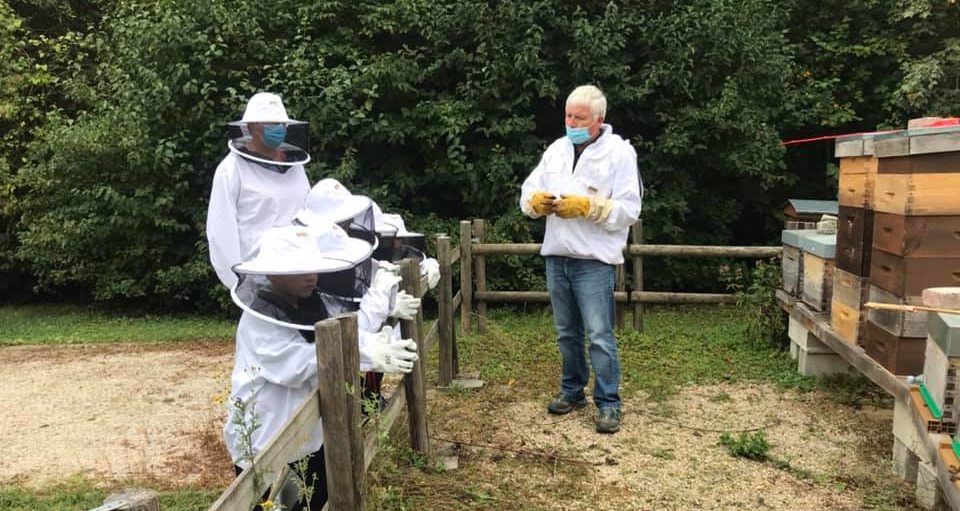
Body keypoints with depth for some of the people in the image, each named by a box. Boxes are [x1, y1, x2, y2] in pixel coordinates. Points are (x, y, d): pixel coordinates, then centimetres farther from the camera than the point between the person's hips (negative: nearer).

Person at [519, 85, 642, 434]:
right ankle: (572, 391, 31)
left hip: (594, 260, -6)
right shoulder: (556, 149, 11)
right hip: (556, 257, 6)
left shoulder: (620, 152, -6)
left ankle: (608, 403, 8)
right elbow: (527, 193, 11)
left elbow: (629, 209, -12)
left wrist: (586, 206, -20)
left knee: (599, 336, -3)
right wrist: (537, 201, -12)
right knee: (567, 333, 17)